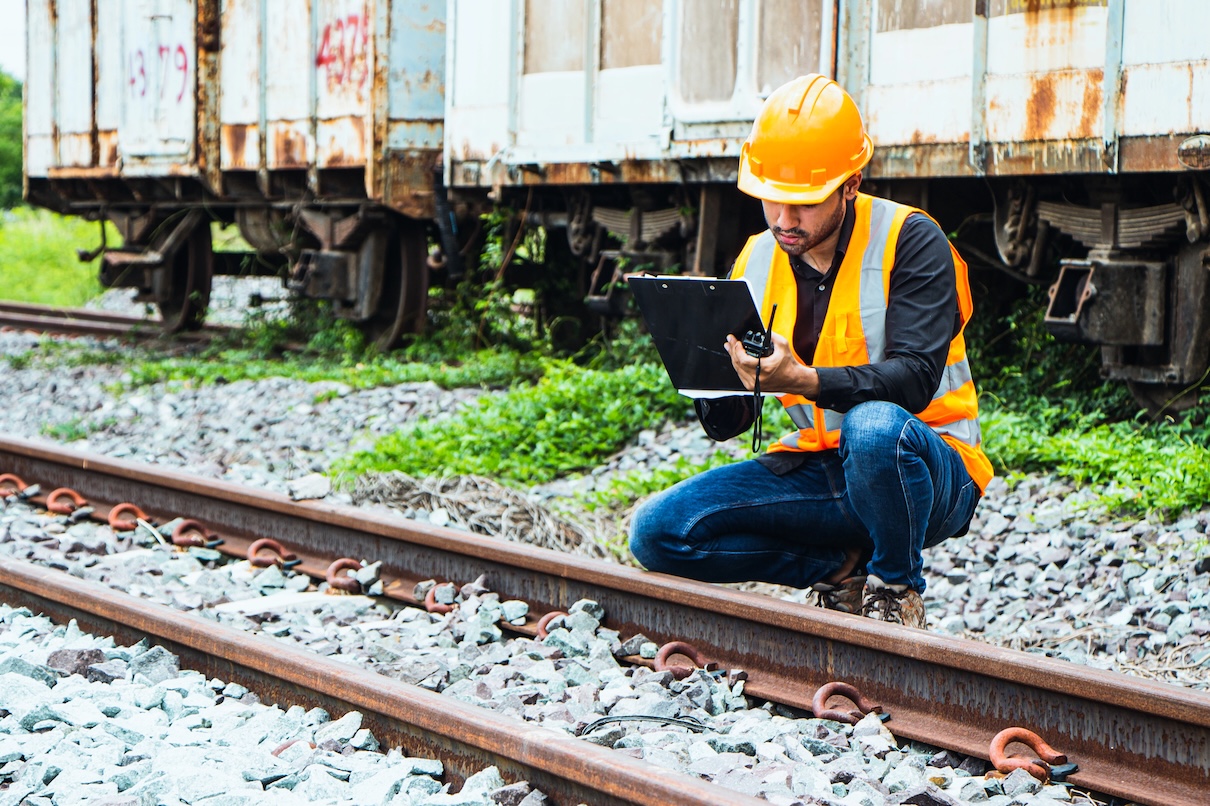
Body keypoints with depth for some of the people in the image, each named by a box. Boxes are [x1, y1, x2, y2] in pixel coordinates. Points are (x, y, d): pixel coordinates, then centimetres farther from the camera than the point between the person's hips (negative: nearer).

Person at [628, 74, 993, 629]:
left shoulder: (910, 241, -11)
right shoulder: (757, 263, 4)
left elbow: (914, 377, -24)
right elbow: (725, 424, 2)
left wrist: (804, 381, -39)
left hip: (928, 470, -5)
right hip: (819, 471, 5)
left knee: (874, 427, -41)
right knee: (657, 531, -13)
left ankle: (897, 585, -12)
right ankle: (845, 569, -2)